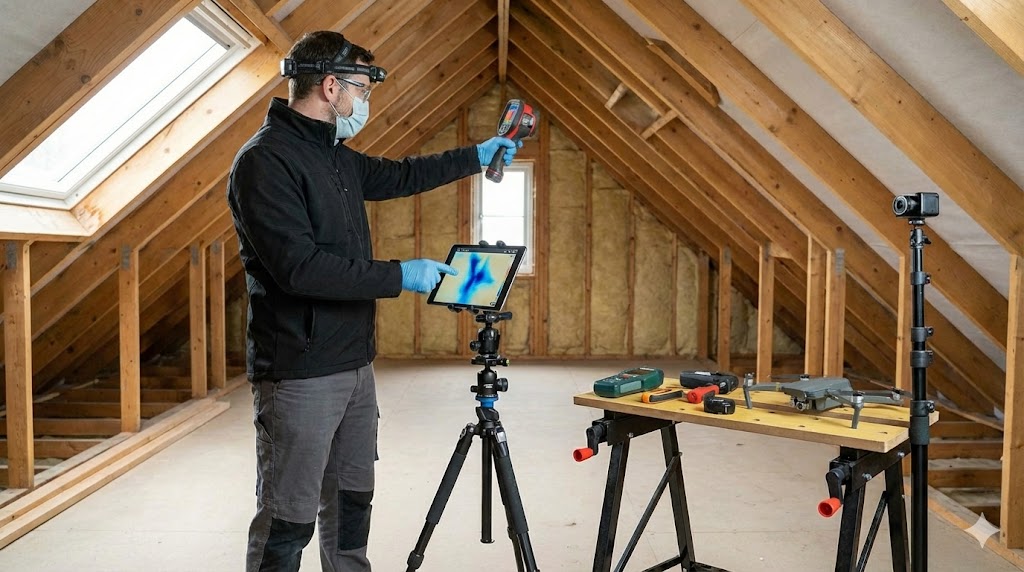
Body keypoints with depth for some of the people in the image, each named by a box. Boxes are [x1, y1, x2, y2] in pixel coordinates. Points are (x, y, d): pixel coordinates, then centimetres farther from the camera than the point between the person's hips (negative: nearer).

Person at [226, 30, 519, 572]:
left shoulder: (335, 155, 12)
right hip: (299, 374, -9)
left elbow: (397, 175, 29)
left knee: (351, 499, 17)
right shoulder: (264, 160, -15)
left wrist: (475, 157, 33)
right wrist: (400, 276, -19)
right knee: (289, 518, 0)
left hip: (354, 364, 9)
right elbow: (298, 266, -24)